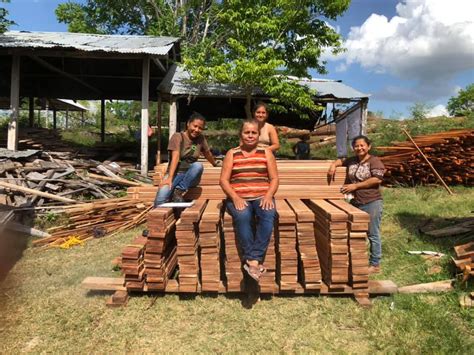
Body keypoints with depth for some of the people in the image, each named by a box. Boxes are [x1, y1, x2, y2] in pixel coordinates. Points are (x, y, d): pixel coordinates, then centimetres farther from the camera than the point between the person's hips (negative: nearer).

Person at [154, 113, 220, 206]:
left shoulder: (201, 139, 4)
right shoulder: (178, 136, -8)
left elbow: (207, 153, 23)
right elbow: (175, 157, -21)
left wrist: (215, 163, 40)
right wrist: (170, 178, -32)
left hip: (190, 177, 4)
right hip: (175, 173, -4)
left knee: (198, 165, -32)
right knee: (162, 195, -34)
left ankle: (179, 191, -28)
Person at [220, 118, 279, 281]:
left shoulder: (266, 153, 13)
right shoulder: (232, 154, 11)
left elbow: (274, 179, 8)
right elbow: (223, 180, 3)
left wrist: (268, 196, -12)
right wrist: (235, 197, -14)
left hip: (262, 197, 1)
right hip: (238, 198, -1)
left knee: (269, 215, -33)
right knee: (243, 216, -35)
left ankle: (253, 259, -31)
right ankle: (254, 260, -30)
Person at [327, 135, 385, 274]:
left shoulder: (374, 161, -8)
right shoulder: (352, 161, 10)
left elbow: (377, 179, -18)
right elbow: (341, 160, 28)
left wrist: (356, 185, -16)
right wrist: (333, 165, 4)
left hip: (371, 203, -7)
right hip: (355, 203, 7)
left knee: (373, 235, 2)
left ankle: (375, 265, 13)